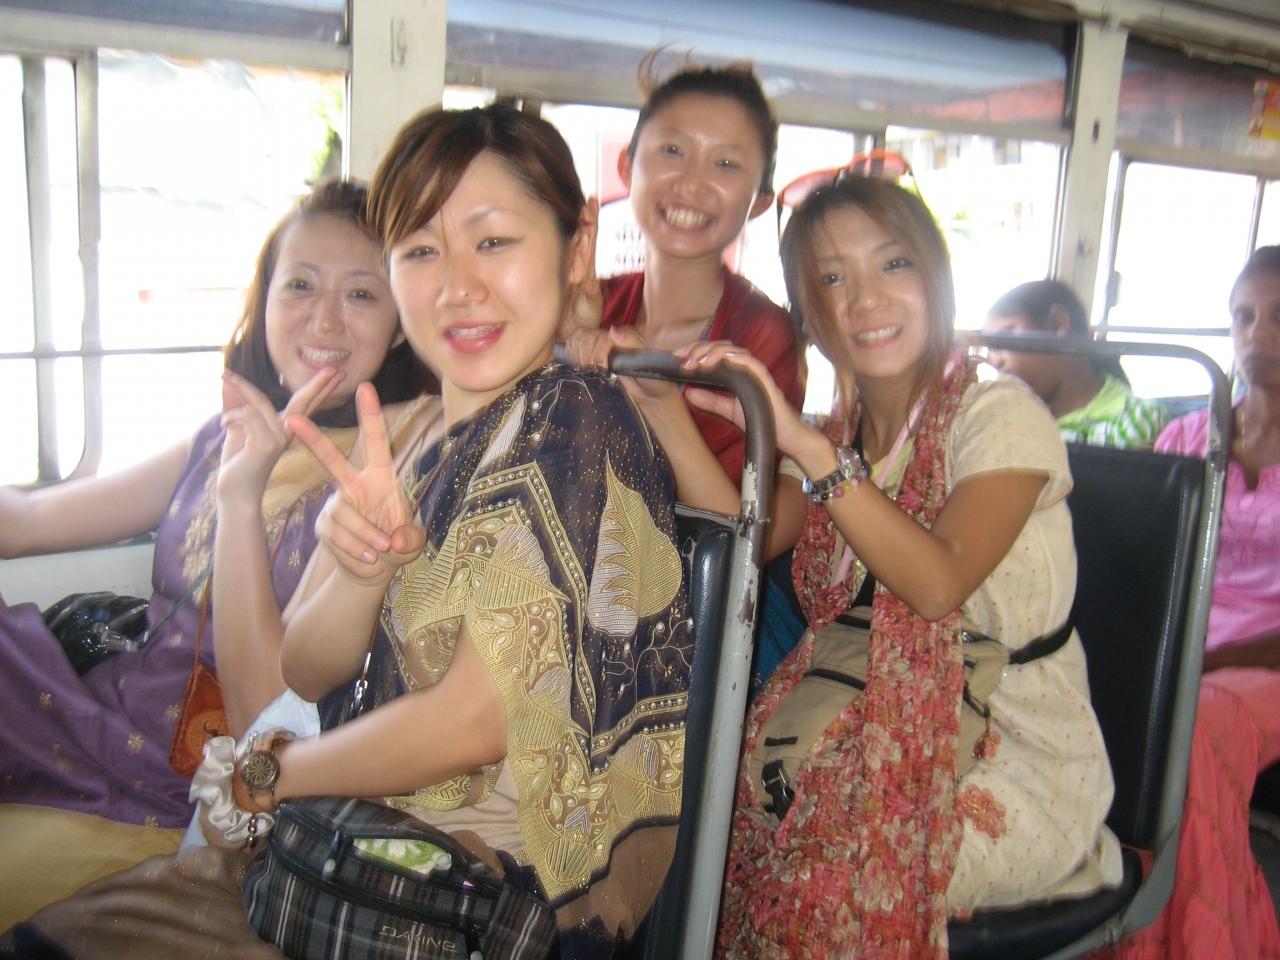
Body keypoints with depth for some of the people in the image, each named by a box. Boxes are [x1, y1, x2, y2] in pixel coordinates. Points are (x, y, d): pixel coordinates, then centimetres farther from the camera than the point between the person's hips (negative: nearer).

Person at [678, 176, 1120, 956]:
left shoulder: (1001, 413, -12)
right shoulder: (844, 431, 7)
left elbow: (939, 583, -28)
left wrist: (805, 444, -35)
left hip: (1017, 758, -5)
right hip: (892, 725, 5)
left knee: (813, 873, -24)